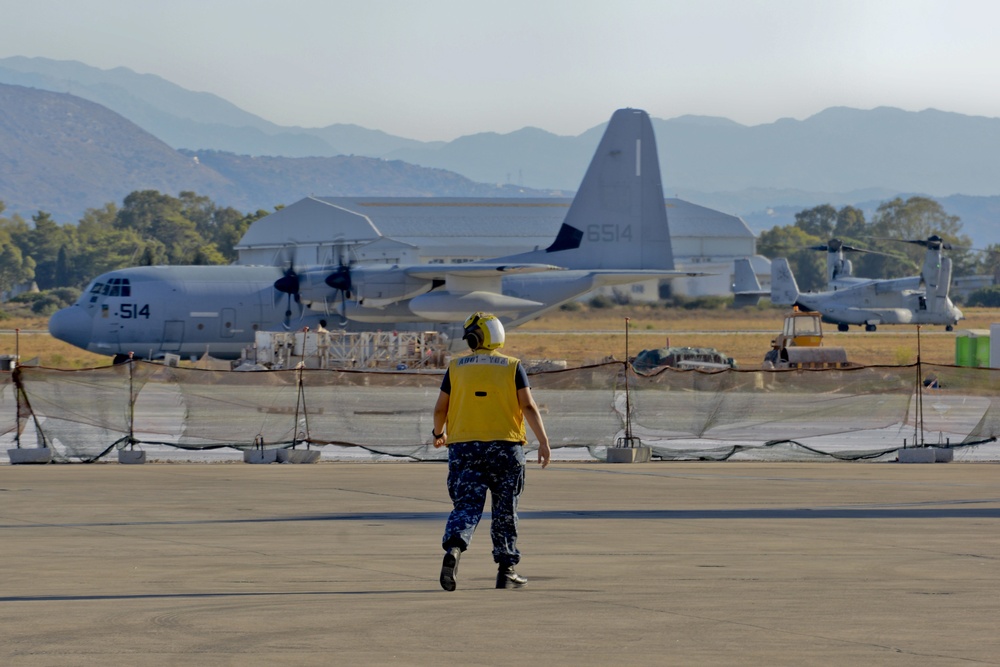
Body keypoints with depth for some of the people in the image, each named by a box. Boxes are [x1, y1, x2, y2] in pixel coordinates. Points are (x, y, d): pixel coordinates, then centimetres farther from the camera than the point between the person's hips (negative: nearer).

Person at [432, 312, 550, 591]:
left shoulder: (456, 367, 4)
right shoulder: (512, 367, 1)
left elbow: (440, 409, 7)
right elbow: (528, 406, -6)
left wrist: (439, 433, 26)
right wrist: (543, 441, -6)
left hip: (464, 447, 1)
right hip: (504, 447, 0)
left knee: (467, 506, 1)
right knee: (505, 509, 10)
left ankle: (453, 549, -27)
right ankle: (506, 570, 13)